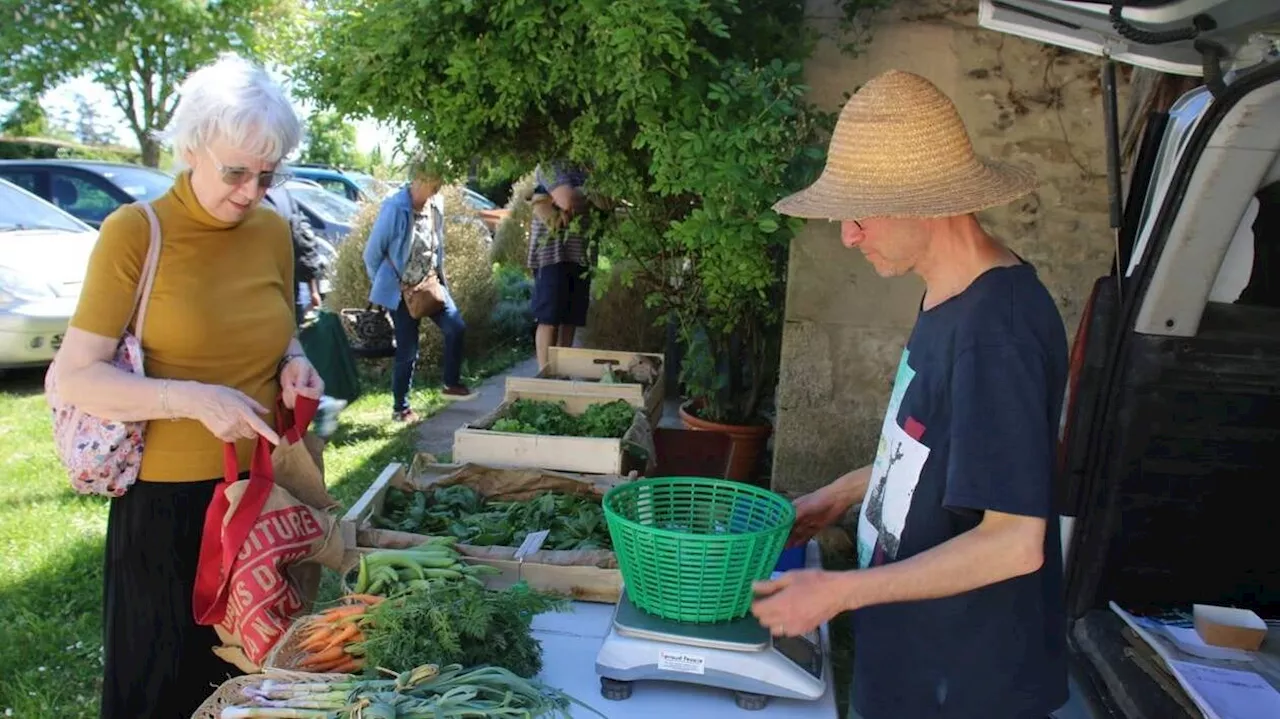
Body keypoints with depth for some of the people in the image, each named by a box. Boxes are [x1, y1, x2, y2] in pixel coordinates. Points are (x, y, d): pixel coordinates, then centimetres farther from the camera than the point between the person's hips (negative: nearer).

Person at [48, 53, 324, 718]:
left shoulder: (273, 232, 3)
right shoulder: (134, 232, -11)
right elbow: (73, 377, -13)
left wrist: (294, 363, -5)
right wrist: (194, 399, -26)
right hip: (169, 499, -4)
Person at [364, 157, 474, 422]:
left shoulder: (434, 207, -2)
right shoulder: (395, 208, -21)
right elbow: (373, 252, -12)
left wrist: (440, 274, 11)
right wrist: (383, 286, -3)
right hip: (401, 290, -6)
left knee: (456, 327, -7)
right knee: (408, 350, 0)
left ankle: (452, 384, 13)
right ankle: (400, 407, 16)